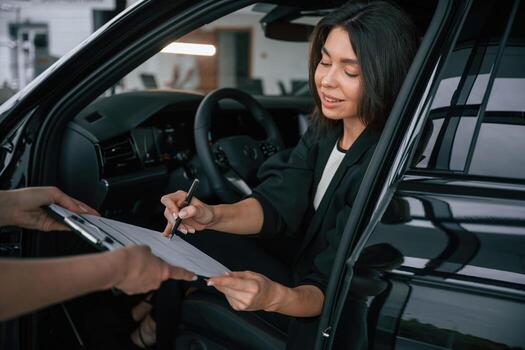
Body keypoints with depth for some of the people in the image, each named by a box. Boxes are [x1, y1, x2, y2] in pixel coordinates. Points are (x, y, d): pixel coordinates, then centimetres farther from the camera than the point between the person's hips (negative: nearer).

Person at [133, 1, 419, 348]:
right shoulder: (324, 131, -2)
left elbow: (333, 290, -25)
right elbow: (275, 204, -10)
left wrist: (273, 297, -45)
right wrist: (212, 215, -28)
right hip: (296, 273, 7)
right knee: (182, 238, -5)